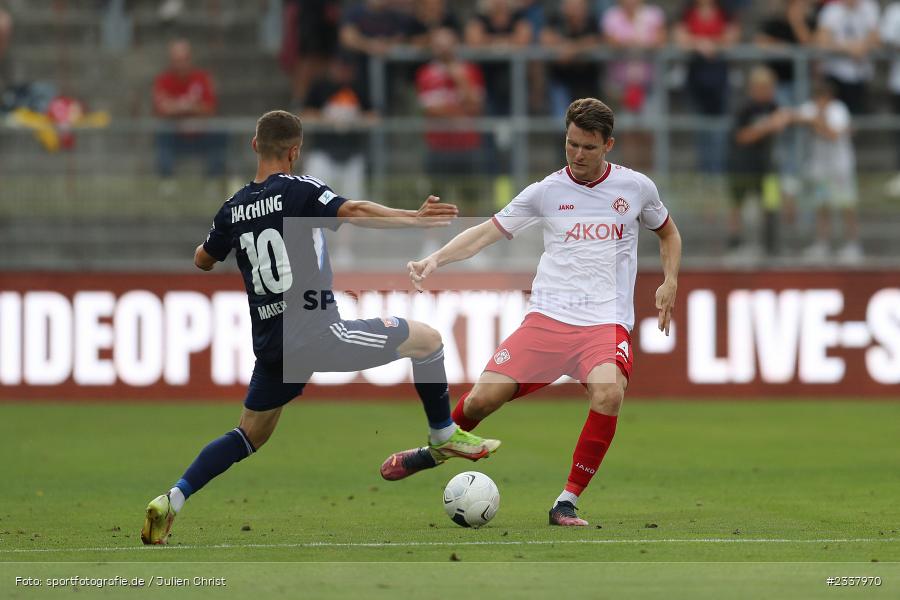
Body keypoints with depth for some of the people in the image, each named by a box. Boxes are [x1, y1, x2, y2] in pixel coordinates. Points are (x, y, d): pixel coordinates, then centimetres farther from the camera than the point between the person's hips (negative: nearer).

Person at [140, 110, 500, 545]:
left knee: (249, 436, 20)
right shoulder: (297, 190, -8)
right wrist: (415, 218, -17)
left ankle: (172, 500, 5)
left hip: (272, 345, 6)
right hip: (318, 333, -6)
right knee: (426, 339, 8)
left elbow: (203, 261, 27)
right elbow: (354, 212, -23)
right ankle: (444, 437, 17)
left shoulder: (233, 209, 11)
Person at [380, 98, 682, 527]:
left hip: (606, 323, -1)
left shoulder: (636, 187, 8)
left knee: (608, 393, -32)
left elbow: (668, 233, 26)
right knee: (484, 398, -11)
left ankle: (567, 503, -18)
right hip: (547, 316, 1)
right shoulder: (546, 192, 5)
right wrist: (436, 259, -9)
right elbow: (488, 231, 7)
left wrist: (670, 283, 9)